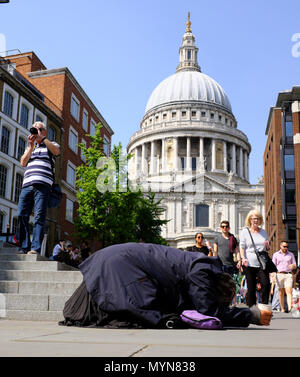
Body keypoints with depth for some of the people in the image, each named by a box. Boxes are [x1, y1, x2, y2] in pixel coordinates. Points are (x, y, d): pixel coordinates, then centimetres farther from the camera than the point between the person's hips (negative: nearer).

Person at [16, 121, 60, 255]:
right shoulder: (30, 148, 31)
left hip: (43, 185, -5)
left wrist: (42, 138, -4)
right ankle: (24, 247, -5)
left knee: (39, 216, -12)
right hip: (27, 184, 5)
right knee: (21, 215, -7)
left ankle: (35, 248, -17)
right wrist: (31, 146, 5)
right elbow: (23, 163, 14)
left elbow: (56, 151, -7)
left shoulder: (51, 144, 18)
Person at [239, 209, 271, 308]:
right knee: (251, 288, 3)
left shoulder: (263, 232, 14)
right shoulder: (245, 232, 3)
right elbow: (242, 247, 0)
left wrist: (267, 246, -2)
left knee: (266, 284, -12)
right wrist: (243, 258, -16)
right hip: (249, 264, -2)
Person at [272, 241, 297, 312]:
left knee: (289, 291, -14)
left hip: (288, 275, 0)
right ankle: (282, 309, 8)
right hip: (279, 274, 0)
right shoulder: (276, 254, 10)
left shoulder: (291, 254, 13)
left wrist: (293, 266, -10)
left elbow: (295, 265, 14)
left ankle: (289, 308, -22)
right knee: (281, 292, 2)